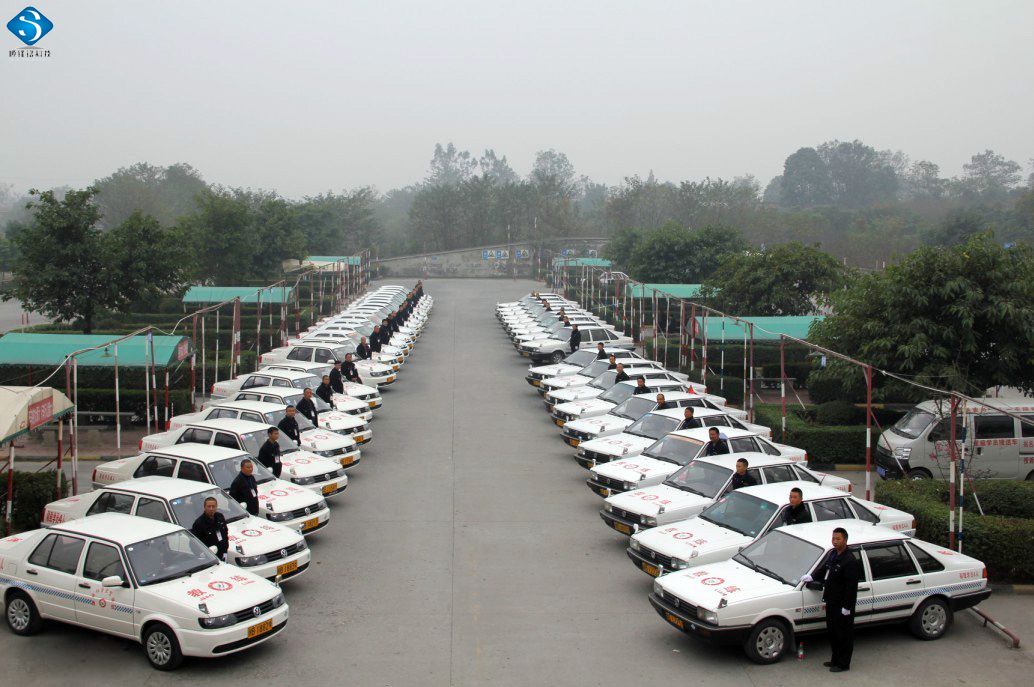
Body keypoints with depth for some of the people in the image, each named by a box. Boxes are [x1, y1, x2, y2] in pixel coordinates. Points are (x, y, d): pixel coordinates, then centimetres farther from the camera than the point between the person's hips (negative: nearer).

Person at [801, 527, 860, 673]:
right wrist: (812, 577, 18)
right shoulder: (834, 554, 7)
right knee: (832, 632, 19)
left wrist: (846, 607, -21)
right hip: (831, 601, 9)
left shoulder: (850, 561, -22)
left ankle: (843, 664, 15)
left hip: (842, 605, -9)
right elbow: (824, 568, 26)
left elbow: (851, 586, -22)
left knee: (844, 634, 4)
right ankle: (835, 659, 33)